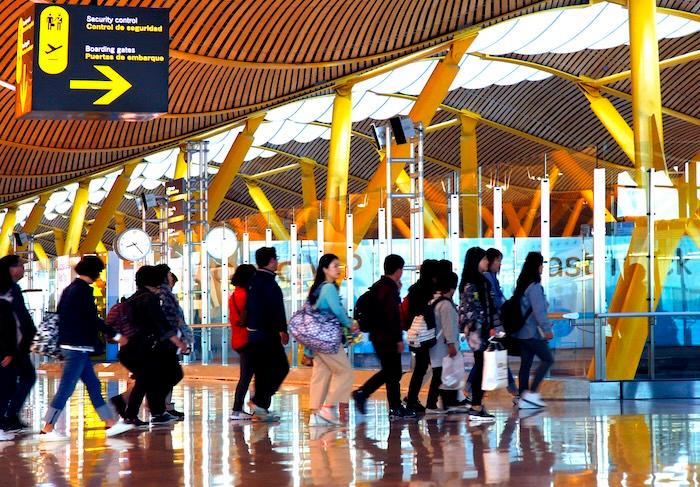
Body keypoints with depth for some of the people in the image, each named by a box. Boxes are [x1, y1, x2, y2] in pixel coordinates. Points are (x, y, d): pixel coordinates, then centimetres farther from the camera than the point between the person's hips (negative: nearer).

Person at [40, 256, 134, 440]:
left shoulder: (70, 289, 14)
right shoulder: (83, 290, -14)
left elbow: (61, 315, 19)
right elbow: (93, 319, -18)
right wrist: (116, 336, -12)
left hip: (70, 345, 10)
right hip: (78, 346, -10)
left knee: (93, 385, 12)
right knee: (66, 389, -7)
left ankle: (111, 424, 16)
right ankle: (47, 430, -5)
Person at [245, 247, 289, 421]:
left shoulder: (253, 282, 14)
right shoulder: (268, 282, -14)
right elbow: (276, 309, -20)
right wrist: (282, 330, -16)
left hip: (253, 333, 9)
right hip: (268, 335, -9)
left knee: (262, 372, 12)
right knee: (281, 368, -2)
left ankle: (261, 409, 11)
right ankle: (259, 401, -10)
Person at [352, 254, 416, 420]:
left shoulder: (377, 286, 12)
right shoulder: (390, 289, -16)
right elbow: (393, 316, -19)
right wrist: (399, 339, -17)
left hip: (377, 335, 9)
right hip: (388, 337, -9)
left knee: (388, 371, 17)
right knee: (393, 373, 0)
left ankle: (362, 393, 10)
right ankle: (395, 409, 5)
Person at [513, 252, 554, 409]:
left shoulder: (523, 284, 12)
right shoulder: (534, 287, -15)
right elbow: (539, 311, -19)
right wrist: (547, 329, -16)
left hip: (522, 332, 9)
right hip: (532, 332, -9)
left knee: (525, 364, 9)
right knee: (547, 359, -2)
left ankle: (524, 398, 9)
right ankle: (532, 393, -8)